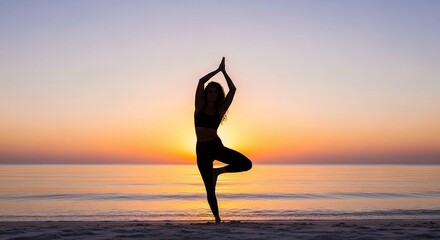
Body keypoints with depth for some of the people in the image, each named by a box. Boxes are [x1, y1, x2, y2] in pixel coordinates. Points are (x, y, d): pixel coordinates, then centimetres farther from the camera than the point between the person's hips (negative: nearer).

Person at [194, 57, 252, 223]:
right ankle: (217, 218, 16)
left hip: (216, 146, 1)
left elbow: (232, 89, 0)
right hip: (202, 149, -1)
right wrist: (218, 70, 4)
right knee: (210, 189, -1)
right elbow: (201, 81, -4)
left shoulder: (220, 110, 4)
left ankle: (218, 171, 5)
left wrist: (223, 71, 5)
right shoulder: (199, 106, 2)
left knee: (246, 164, -18)